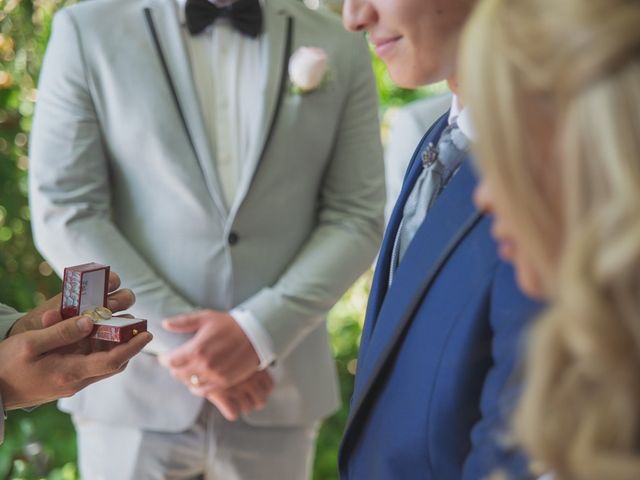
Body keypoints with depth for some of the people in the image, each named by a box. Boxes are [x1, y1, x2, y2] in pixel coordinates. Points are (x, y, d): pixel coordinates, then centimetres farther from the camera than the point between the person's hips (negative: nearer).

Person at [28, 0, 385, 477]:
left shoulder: (340, 49, 2)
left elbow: (358, 216, -1)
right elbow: (65, 214, -6)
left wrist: (259, 331, -14)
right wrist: (177, 343, -13)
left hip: (275, 386, 1)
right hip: (136, 384, -1)